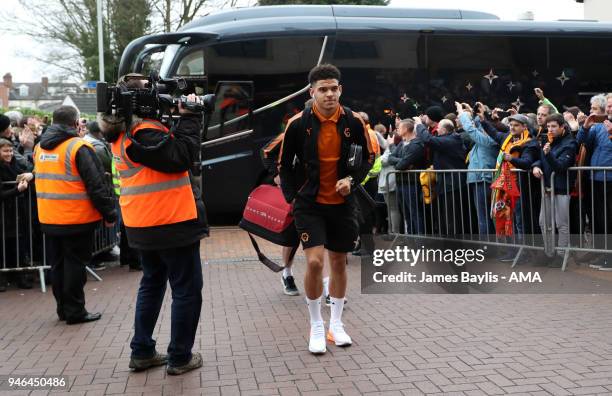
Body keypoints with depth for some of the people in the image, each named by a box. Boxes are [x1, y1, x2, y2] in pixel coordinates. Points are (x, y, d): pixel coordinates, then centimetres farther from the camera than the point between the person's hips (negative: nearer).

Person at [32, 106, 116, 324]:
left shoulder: (39, 147, 9)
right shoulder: (78, 147, -14)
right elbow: (96, 184, -15)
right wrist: (109, 213, -9)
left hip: (49, 219, 7)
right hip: (77, 218, -7)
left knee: (57, 263, 15)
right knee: (75, 264, 2)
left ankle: (63, 308, 23)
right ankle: (75, 311, 7)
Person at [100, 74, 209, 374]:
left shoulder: (122, 134, 10)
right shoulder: (143, 132, -19)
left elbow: (167, 147, 12)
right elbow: (180, 158, -22)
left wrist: (178, 119, 0)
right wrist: (189, 118, -15)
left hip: (143, 225, 9)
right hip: (172, 223, -9)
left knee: (152, 284, 21)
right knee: (187, 289, 3)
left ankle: (142, 352, 25)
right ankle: (180, 358, 10)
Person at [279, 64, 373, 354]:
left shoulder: (353, 121, -6)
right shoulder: (298, 124, -11)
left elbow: (368, 156, 8)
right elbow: (284, 165, 1)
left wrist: (352, 179, -8)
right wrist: (293, 197, -5)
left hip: (342, 203, 3)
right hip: (310, 204, -2)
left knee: (339, 263, 10)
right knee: (314, 262, -14)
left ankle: (336, 324, 26)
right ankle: (316, 326, 6)